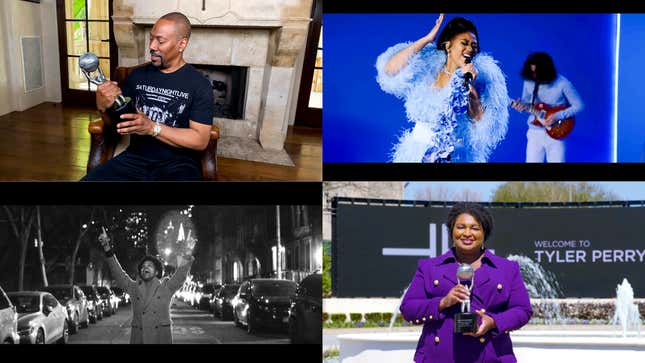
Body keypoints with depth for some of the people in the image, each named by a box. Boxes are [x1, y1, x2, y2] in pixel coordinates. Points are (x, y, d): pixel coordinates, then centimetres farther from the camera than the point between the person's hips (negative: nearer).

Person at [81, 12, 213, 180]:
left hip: (178, 164, -3)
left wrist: (152, 128, -19)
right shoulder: (137, 75, 10)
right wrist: (105, 107, -6)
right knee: (88, 179, -21)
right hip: (135, 158, 4)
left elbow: (200, 140, -11)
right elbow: (119, 121, 17)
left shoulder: (199, 84, -4)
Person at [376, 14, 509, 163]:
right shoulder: (426, 70, -1)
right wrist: (427, 39, -13)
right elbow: (390, 69, -16)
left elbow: (481, 123, -9)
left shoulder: (476, 77, -5)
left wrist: (471, 86, -21)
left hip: (451, 157, -1)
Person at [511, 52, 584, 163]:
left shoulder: (562, 84, -12)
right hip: (535, 132, 3)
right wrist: (521, 105, -9)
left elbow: (579, 105, -6)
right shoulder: (529, 81, -1)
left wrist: (558, 116, -17)